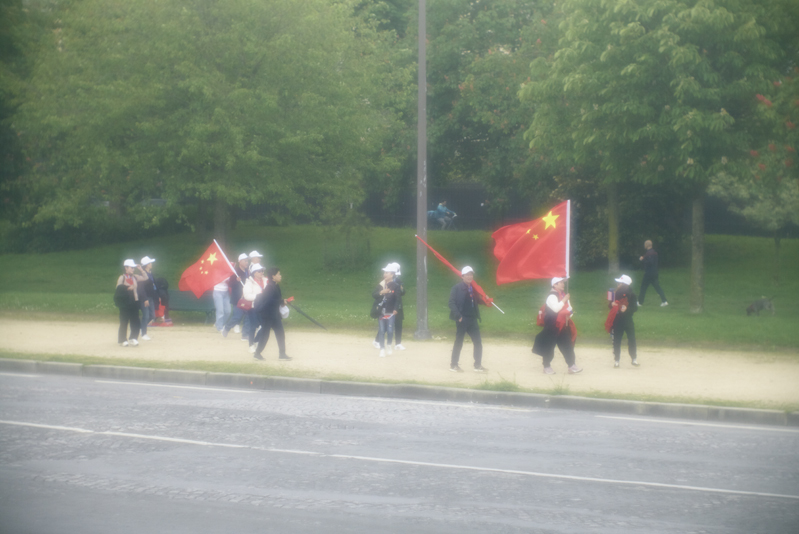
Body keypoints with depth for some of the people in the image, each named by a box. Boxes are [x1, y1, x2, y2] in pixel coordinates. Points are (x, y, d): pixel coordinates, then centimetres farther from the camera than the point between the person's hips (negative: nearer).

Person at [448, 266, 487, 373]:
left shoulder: (474, 288, 12)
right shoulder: (457, 288, -7)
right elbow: (452, 303, -11)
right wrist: (458, 316, -20)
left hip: (472, 319, 6)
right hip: (462, 319, -6)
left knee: (478, 342, 3)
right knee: (458, 342, 2)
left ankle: (478, 365, 10)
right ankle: (453, 365, 14)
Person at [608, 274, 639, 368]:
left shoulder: (631, 294, -5)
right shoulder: (616, 293, 5)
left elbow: (635, 308, -5)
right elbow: (610, 305, 13)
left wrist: (627, 308, -21)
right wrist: (611, 304, -10)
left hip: (628, 320, -2)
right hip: (617, 321, 2)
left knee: (631, 339, -2)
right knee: (616, 341, 1)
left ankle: (634, 359, 11)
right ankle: (616, 360, 9)